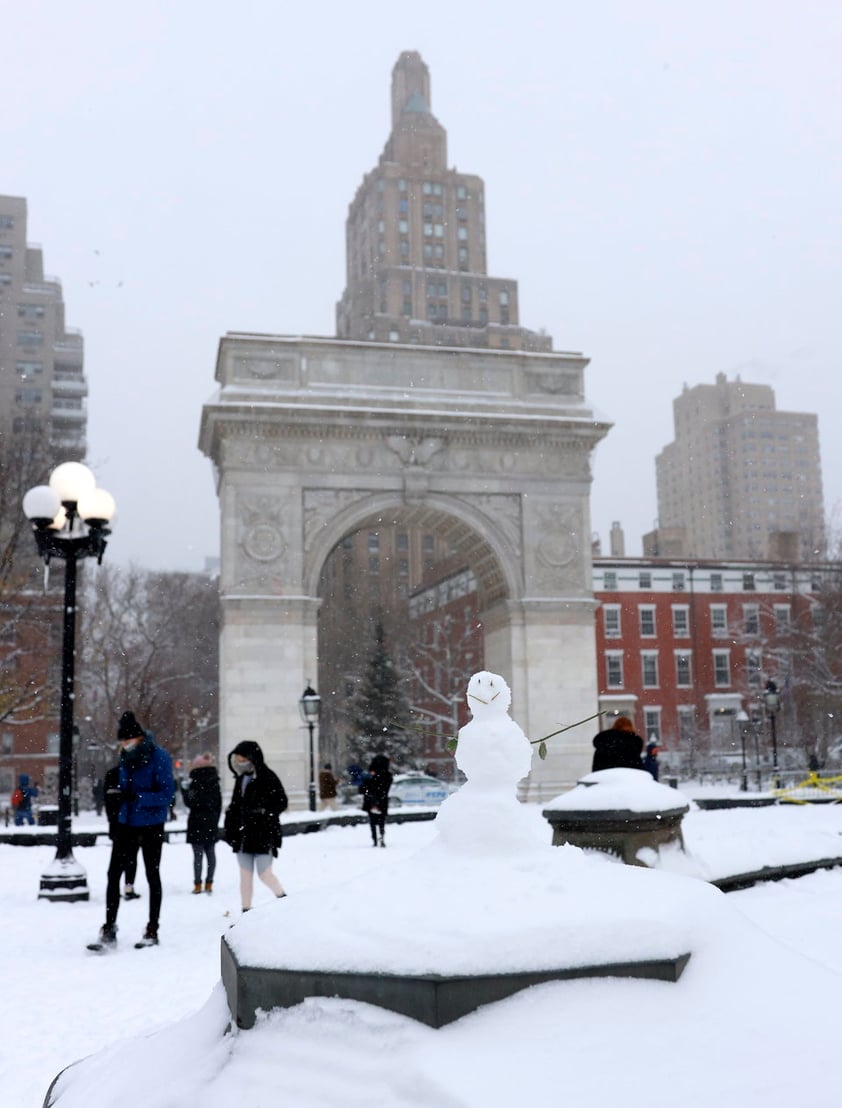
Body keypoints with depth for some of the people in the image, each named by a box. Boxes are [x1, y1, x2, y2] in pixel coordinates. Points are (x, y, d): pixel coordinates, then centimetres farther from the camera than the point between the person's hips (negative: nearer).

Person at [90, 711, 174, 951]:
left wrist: (136, 796, -29)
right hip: (127, 823, 6)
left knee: (152, 876, 8)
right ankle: (109, 930, 7)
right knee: (113, 873, 0)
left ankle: (152, 931, 20)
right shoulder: (127, 757, 4)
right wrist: (119, 792, -3)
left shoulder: (160, 757, -16)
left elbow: (167, 794, -20)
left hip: (151, 826, -6)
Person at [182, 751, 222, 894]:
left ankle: (198, 884, -1)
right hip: (211, 824, 6)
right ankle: (209, 883, 10)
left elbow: (191, 802, -13)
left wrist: (184, 790, 0)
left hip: (197, 824, -6)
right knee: (211, 853, 8)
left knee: (198, 855, -2)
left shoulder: (196, 783, -12)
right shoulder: (214, 783, 8)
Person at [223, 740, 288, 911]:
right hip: (243, 833, 6)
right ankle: (246, 910, 14)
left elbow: (282, 802, -9)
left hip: (264, 833, -6)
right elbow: (235, 804, 17)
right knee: (245, 874, 7)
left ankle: (283, 898, 17)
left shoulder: (268, 777, -9)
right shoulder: (241, 778, 11)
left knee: (264, 874, -5)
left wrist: (264, 811, -21)